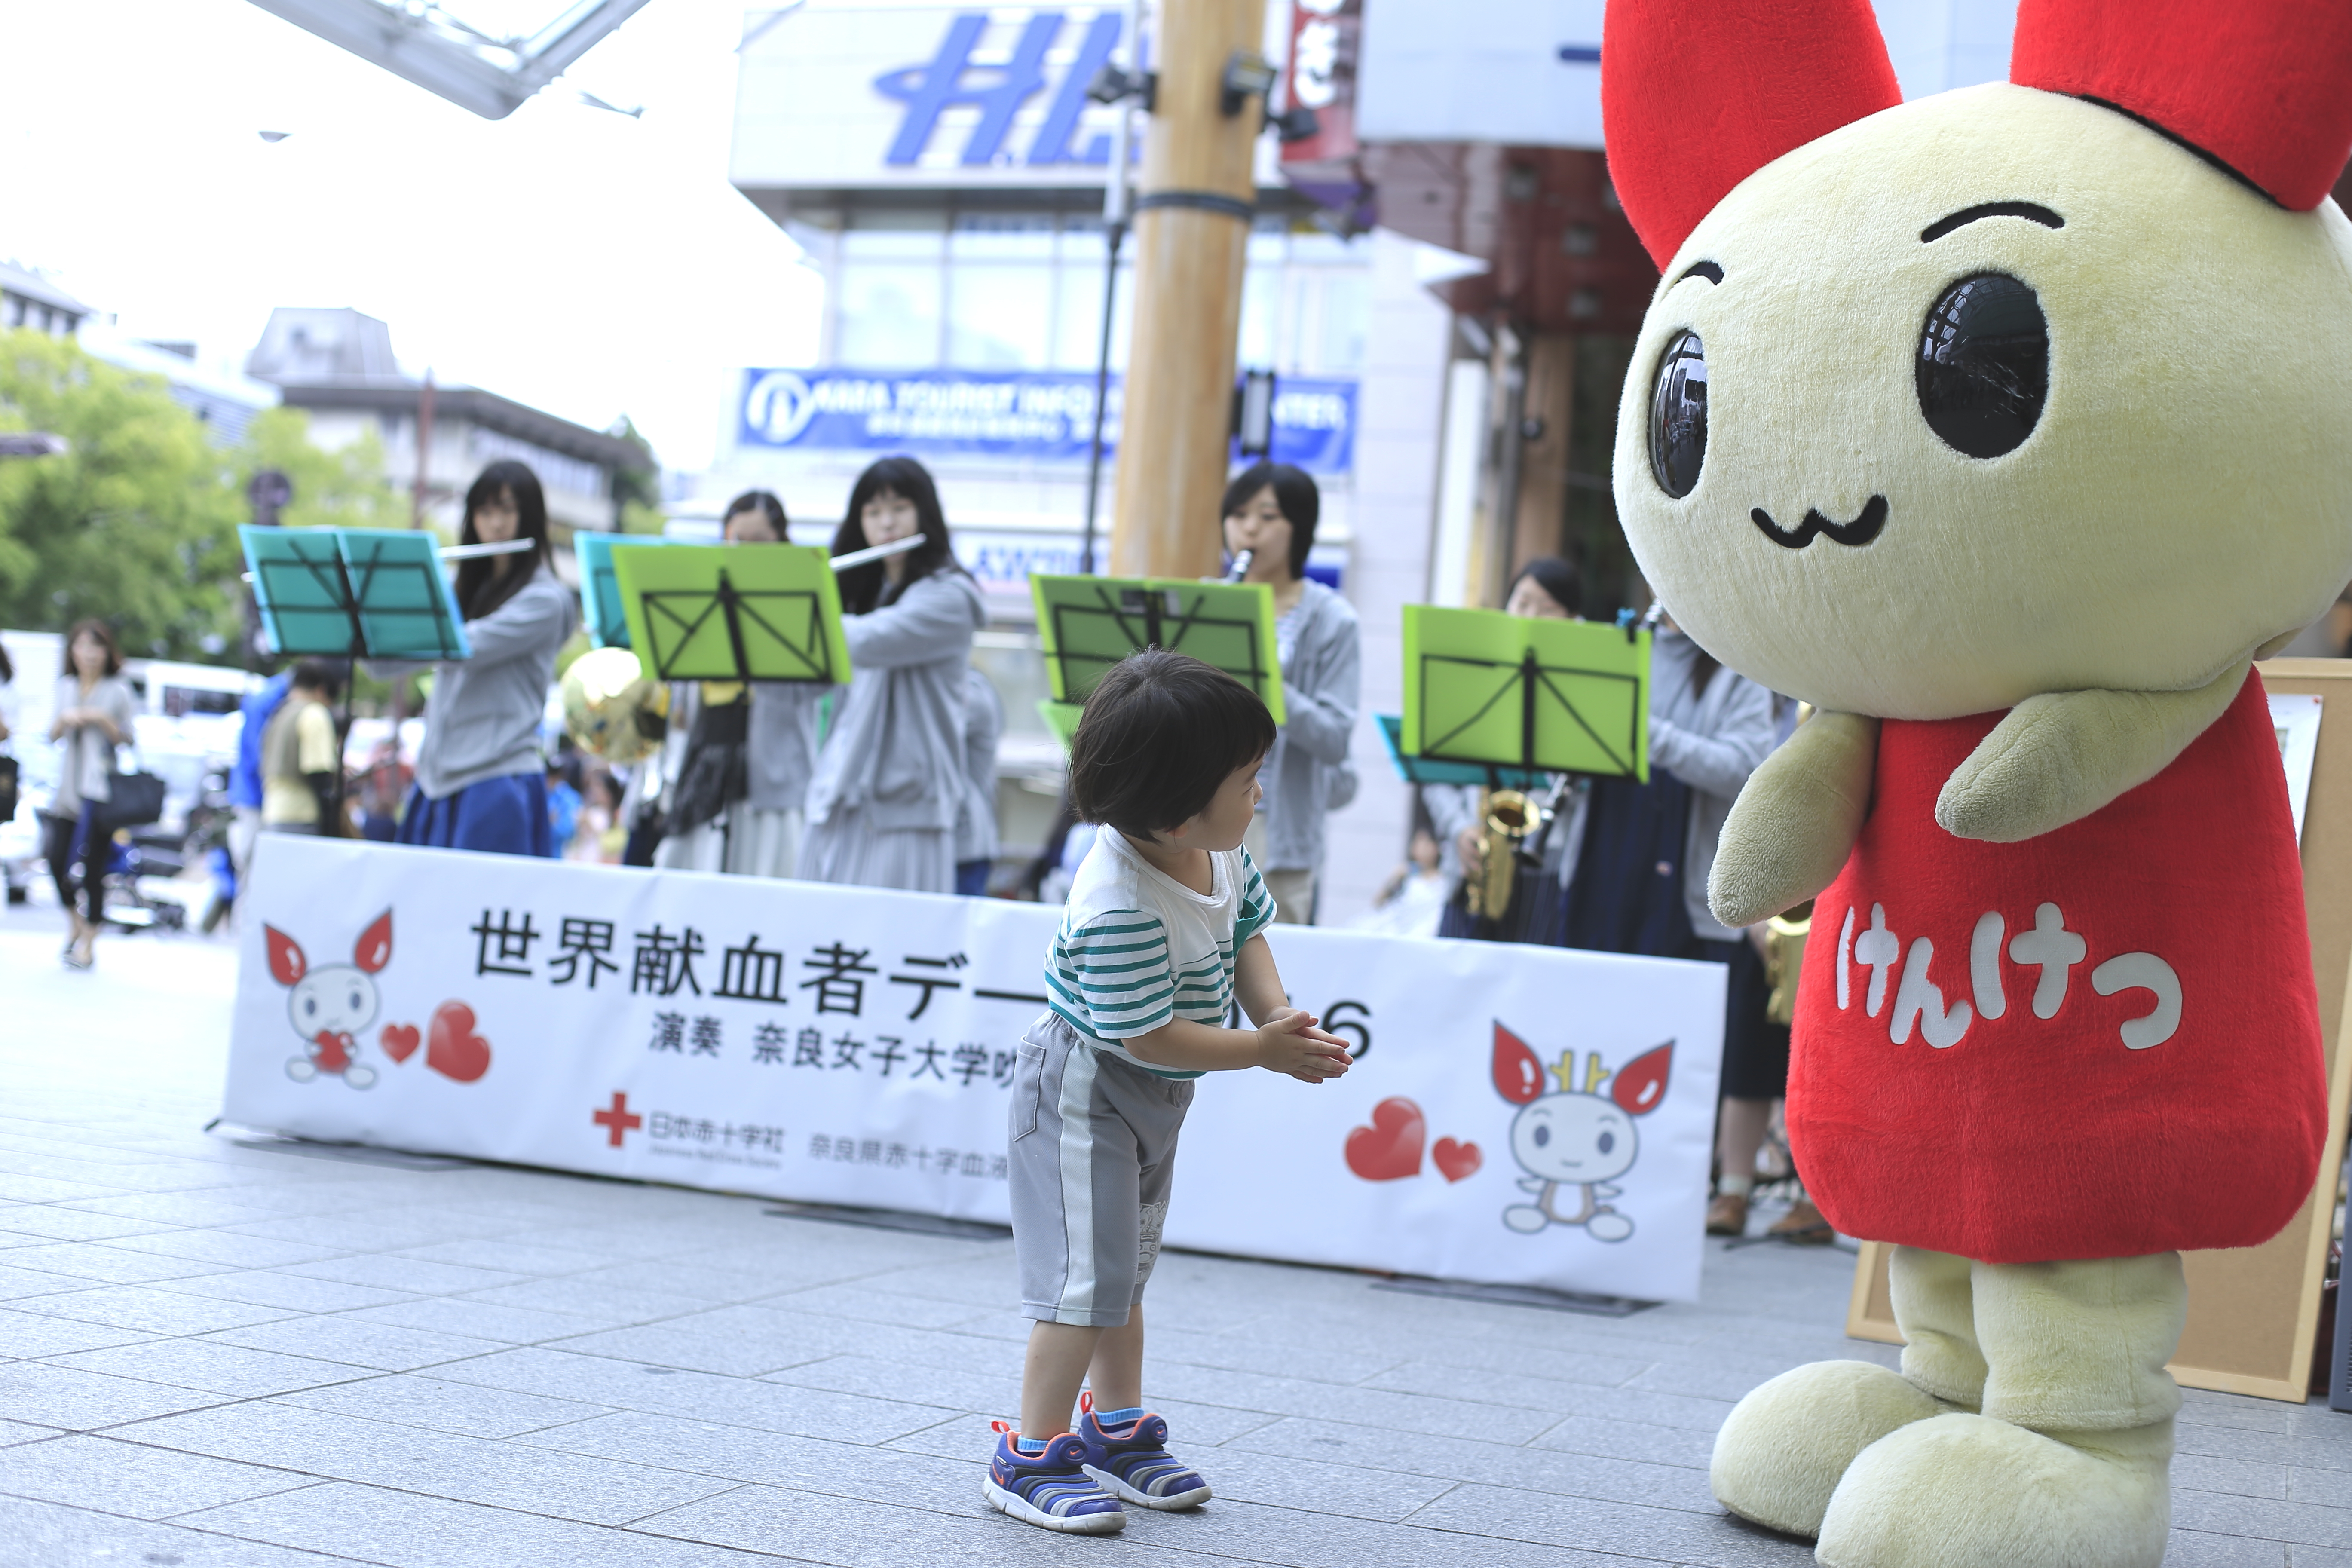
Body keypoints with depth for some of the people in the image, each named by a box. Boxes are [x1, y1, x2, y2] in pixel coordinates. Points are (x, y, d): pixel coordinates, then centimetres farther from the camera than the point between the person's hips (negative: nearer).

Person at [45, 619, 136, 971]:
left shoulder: (117, 691, 1)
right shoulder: (66, 687, 13)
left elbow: (128, 740, -1)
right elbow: (53, 737, 15)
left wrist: (102, 720, -15)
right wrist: (64, 720, -5)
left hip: (102, 791, -4)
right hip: (67, 788, 4)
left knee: (92, 868, -5)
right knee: (56, 859, -4)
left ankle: (88, 942, 6)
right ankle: (76, 921, 22)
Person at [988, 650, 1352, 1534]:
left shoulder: (1218, 854, -9)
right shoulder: (1119, 912, -35)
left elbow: (1247, 932, 6)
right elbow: (1148, 1036, -30)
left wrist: (1277, 1013, -12)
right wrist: (1264, 1051, -23)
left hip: (1155, 1097, 9)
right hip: (1084, 1095, -9)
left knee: (1127, 1268, 19)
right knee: (1088, 1276, -8)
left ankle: (1119, 1432, 33)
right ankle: (1032, 1458, 3)